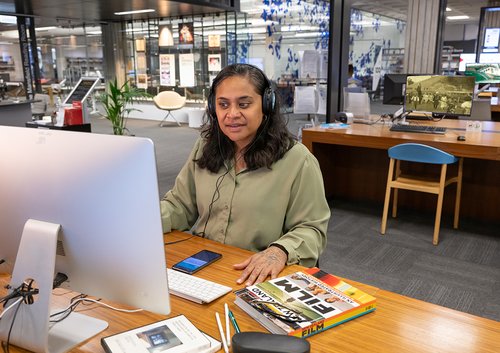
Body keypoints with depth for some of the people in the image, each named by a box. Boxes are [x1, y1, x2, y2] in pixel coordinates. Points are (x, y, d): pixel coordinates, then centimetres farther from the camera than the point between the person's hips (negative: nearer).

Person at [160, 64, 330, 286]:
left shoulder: (296, 160, -7)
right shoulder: (204, 148, 8)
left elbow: (311, 228, -6)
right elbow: (180, 205, 11)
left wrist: (280, 251, -26)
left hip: (259, 277, -4)